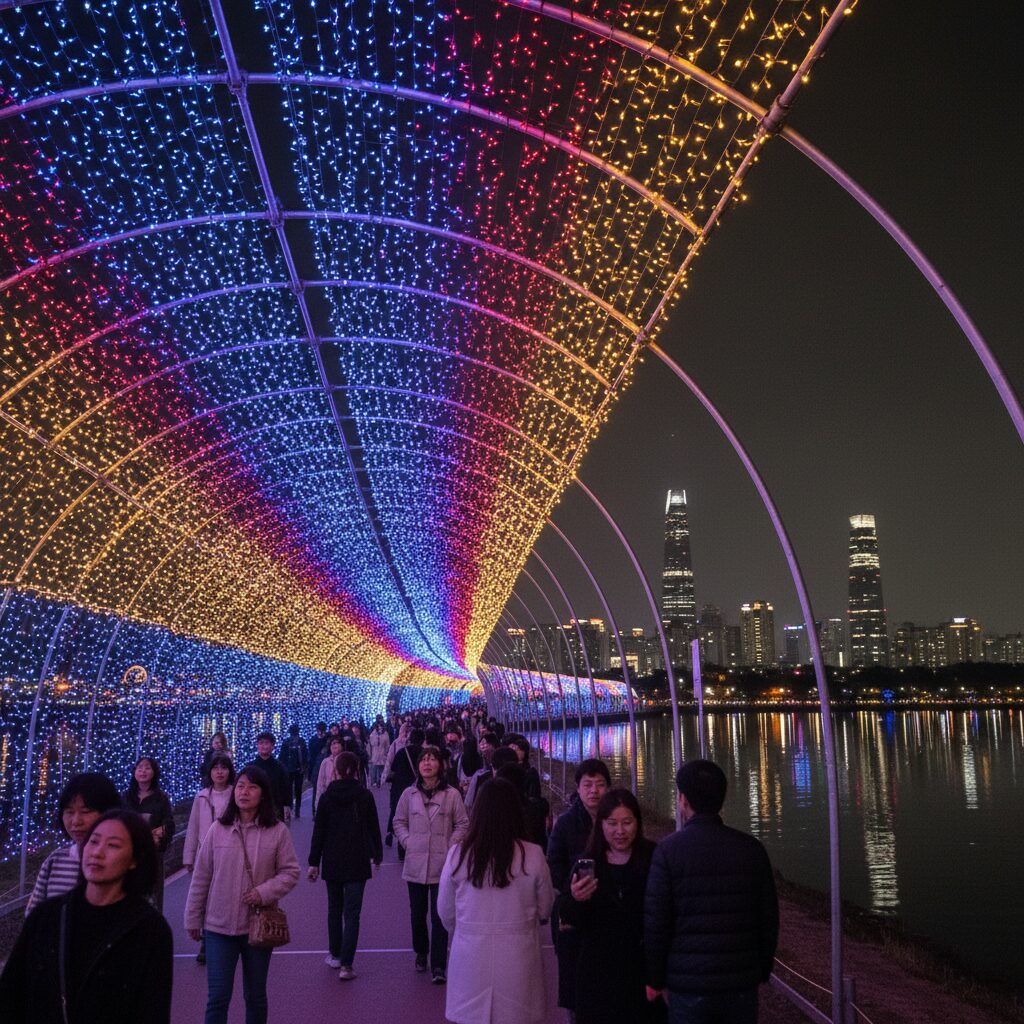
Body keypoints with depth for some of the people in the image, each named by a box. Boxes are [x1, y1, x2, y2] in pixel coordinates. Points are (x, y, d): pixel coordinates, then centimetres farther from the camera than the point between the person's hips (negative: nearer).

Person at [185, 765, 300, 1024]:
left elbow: (290, 871, -1)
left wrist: (265, 892, -17)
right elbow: (200, 878, 3)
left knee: (255, 995, 15)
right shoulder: (218, 830, -3)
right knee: (217, 997, -1)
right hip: (219, 926, 0)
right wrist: (193, 919, 6)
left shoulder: (277, 831, -6)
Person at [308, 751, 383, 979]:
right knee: (352, 913, -1)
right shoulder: (365, 796, -5)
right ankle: (346, 964, -7)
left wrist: (314, 862, 5)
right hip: (357, 863, -2)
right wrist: (377, 856, 12)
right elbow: (374, 828, 1)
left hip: (332, 862, 2)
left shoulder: (327, 797, -3)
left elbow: (319, 831, -1)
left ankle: (335, 955, 28)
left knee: (334, 909, 18)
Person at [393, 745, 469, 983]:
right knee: (417, 914, 14)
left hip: (442, 864, -3)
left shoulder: (452, 794, -4)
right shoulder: (409, 794, 3)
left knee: (440, 916, -4)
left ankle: (438, 965, 3)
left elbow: (462, 824, 2)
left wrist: (451, 846, -6)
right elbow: (399, 822, 13)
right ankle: (421, 952, 36)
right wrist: (407, 841, 0)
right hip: (416, 863, 3)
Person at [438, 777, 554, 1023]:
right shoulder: (533, 855, -12)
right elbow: (545, 910, 1)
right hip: (518, 962, 0)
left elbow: (446, 914, 1)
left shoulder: (458, 854, -11)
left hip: (471, 958, 0)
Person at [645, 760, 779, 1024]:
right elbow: (768, 916, 3)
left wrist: (655, 979, 3)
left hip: (688, 984, -2)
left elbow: (655, 920, -8)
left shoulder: (668, 851, -9)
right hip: (742, 983, 2)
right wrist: (763, 970, 15)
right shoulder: (751, 848, -1)